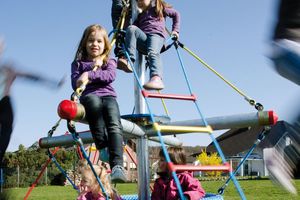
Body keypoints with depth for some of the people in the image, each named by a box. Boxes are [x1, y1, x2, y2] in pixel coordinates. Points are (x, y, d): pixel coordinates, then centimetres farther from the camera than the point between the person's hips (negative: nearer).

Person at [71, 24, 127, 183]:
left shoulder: (109, 62, 23)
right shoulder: (78, 63, 23)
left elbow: (111, 76, -1)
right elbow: (75, 84, 5)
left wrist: (90, 75, -13)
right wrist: (94, 67, 1)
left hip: (108, 96, 1)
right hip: (89, 96, -1)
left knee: (115, 126, -31)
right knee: (94, 101, -41)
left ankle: (117, 166, -45)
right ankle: (103, 148, -42)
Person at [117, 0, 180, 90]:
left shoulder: (159, 7, 23)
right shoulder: (141, 15, 35)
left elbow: (175, 14, 23)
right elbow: (134, 27, 21)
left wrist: (175, 30, 14)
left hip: (157, 34, -4)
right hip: (143, 37, 4)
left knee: (152, 52, -36)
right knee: (131, 28, -27)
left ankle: (157, 79, -62)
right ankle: (129, 60, -39)